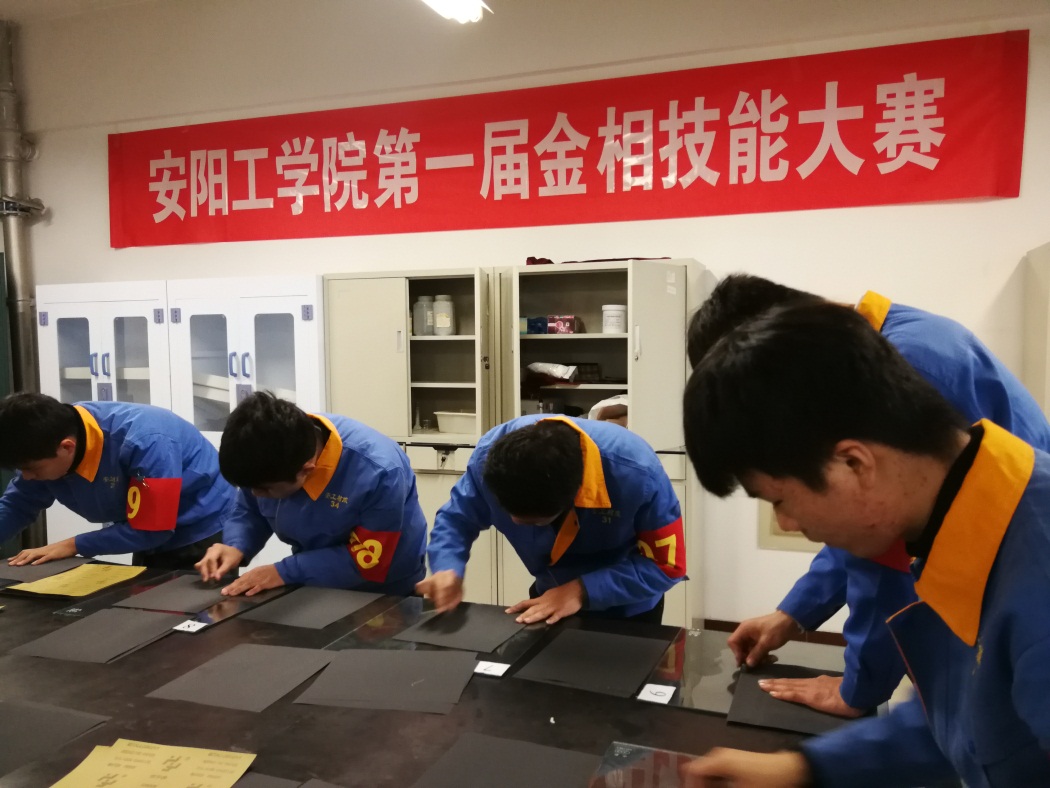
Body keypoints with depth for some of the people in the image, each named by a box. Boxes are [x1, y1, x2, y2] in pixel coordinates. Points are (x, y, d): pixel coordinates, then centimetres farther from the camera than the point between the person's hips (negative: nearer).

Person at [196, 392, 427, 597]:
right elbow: (250, 512, 2)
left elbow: (366, 561, -25)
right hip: (313, 587, 4)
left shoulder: (378, 472, -33)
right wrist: (236, 548, -17)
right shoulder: (269, 459, -16)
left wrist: (285, 572, -27)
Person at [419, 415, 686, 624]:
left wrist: (582, 590, -37)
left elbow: (667, 564, -27)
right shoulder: (492, 454, -29)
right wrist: (448, 570, -33)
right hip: (549, 599, 3)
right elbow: (456, 518, -13)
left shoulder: (636, 472, -38)